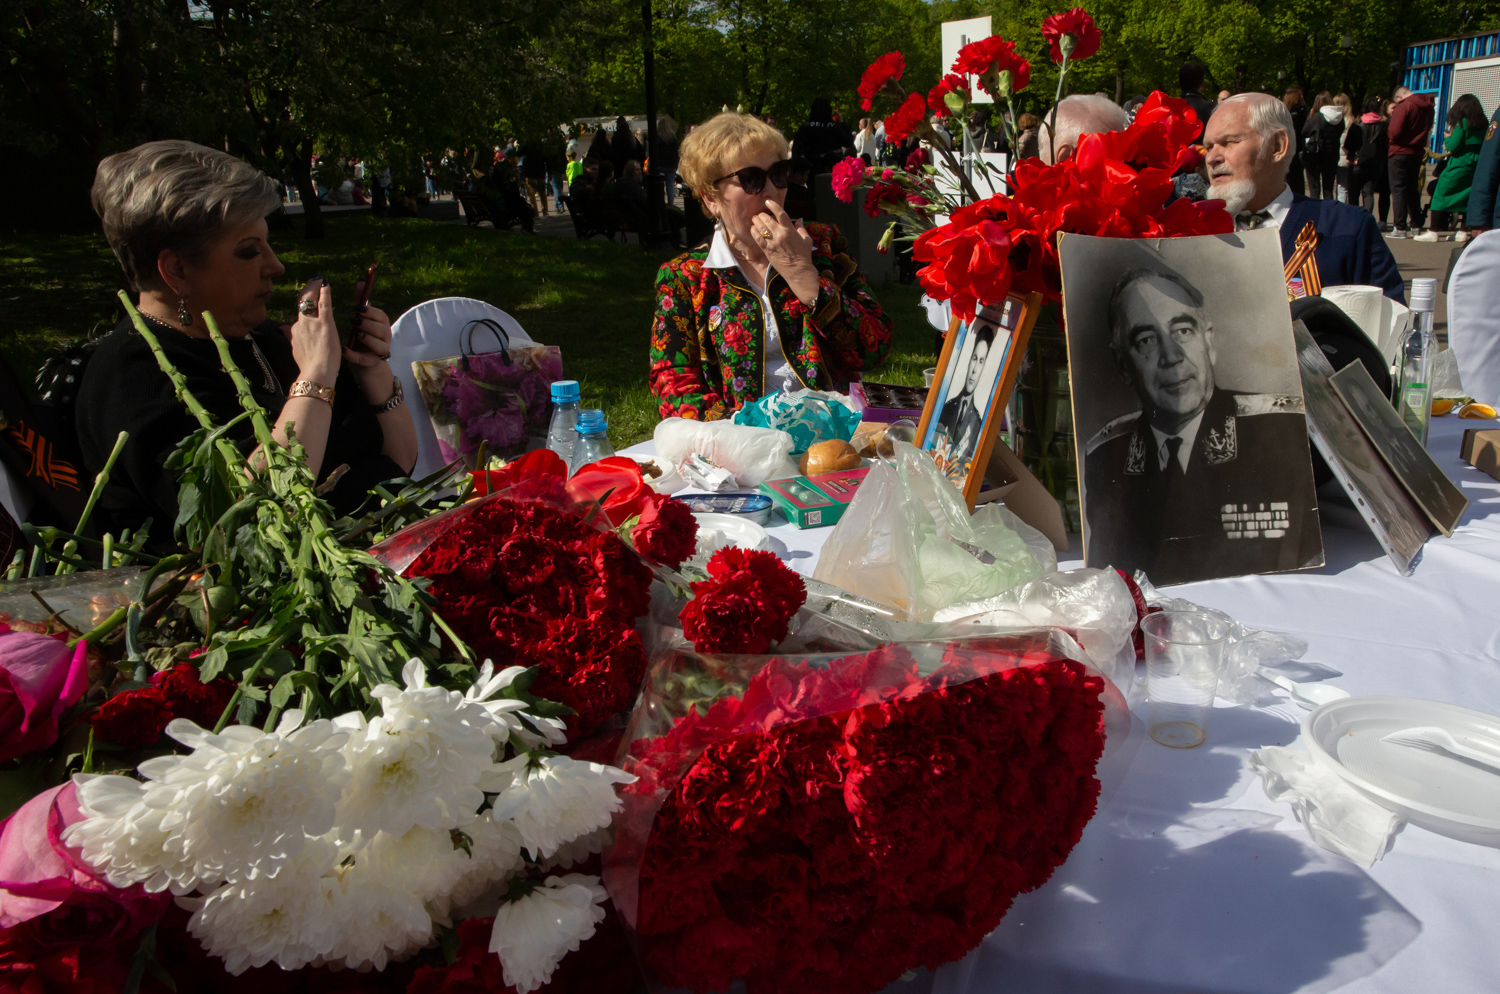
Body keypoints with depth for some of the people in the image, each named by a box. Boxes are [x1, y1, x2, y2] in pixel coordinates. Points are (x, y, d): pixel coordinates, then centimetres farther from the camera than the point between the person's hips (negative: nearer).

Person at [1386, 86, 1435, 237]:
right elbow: (1427, 130, 14)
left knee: (1398, 190, -4)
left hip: (1400, 153, -7)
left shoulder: (1404, 106, -14)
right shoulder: (1427, 107, 10)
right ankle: (1415, 224, 19)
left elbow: (1394, 132, -19)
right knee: (1413, 190, 16)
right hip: (1417, 153, 7)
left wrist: (1389, 141, 0)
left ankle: (1401, 228, -7)